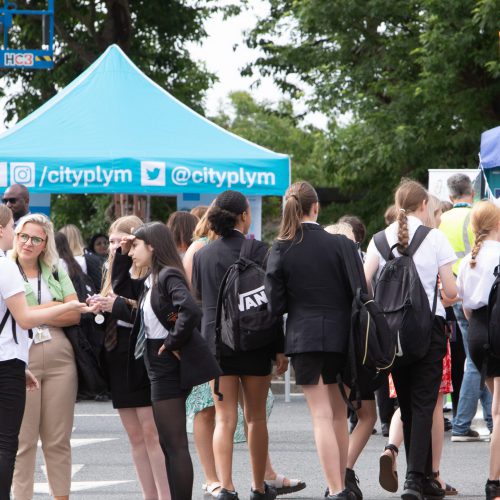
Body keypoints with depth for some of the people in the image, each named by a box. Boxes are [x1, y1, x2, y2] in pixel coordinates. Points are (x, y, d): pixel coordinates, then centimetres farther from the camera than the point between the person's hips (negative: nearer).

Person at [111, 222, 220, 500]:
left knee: (175, 444, -8)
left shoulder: (168, 276, -15)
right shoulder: (150, 282, 14)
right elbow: (121, 286, 30)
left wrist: (173, 343, -20)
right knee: (169, 444, 13)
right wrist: (122, 255, 17)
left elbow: (190, 311, -30)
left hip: (170, 368, -10)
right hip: (161, 369, 10)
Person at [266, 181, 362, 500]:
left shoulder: (281, 249, -6)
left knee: (322, 415, -2)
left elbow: (276, 303, -3)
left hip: (304, 337, -2)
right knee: (339, 413, 17)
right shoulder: (341, 244, -5)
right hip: (340, 335, 2)